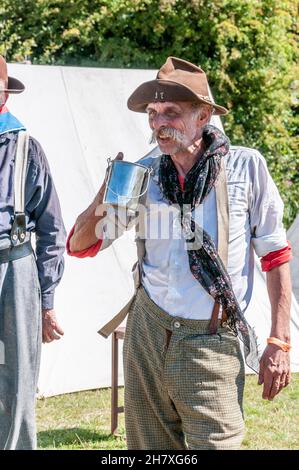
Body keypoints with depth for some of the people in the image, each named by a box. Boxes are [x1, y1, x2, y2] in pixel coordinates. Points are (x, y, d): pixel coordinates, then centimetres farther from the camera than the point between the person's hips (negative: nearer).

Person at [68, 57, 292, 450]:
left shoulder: (245, 166, -2)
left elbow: (275, 255, 2)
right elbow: (79, 246, 9)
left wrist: (279, 342, -3)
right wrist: (102, 203, -12)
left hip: (212, 343, -3)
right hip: (148, 332, 3)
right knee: (148, 448, 8)